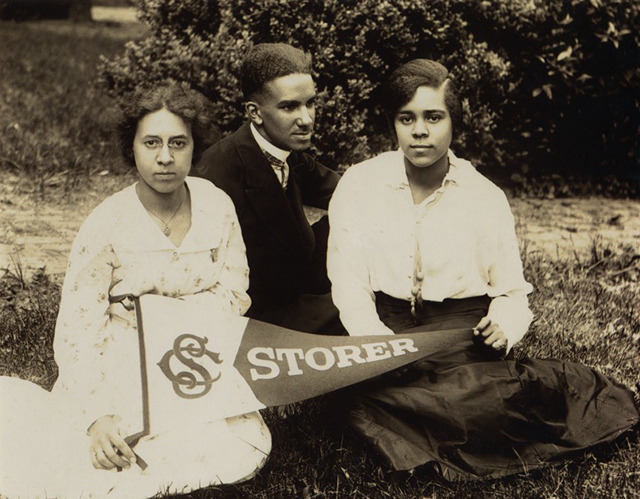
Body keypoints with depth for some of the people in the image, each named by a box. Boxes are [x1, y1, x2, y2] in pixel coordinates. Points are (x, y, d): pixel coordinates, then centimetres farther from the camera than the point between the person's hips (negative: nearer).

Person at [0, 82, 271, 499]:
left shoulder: (217, 207, -2)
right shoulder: (107, 224, -11)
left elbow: (234, 294, 0)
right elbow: (77, 329, -13)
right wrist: (97, 415, -26)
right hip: (120, 367, -4)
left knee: (247, 449, -22)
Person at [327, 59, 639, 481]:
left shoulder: (485, 197, 5)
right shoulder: (359, 185, 3)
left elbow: (512, 292, 10)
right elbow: (348, 284, -2)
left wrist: (503, 325, -14)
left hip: (464, 329, -1)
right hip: (385, 324, 2)